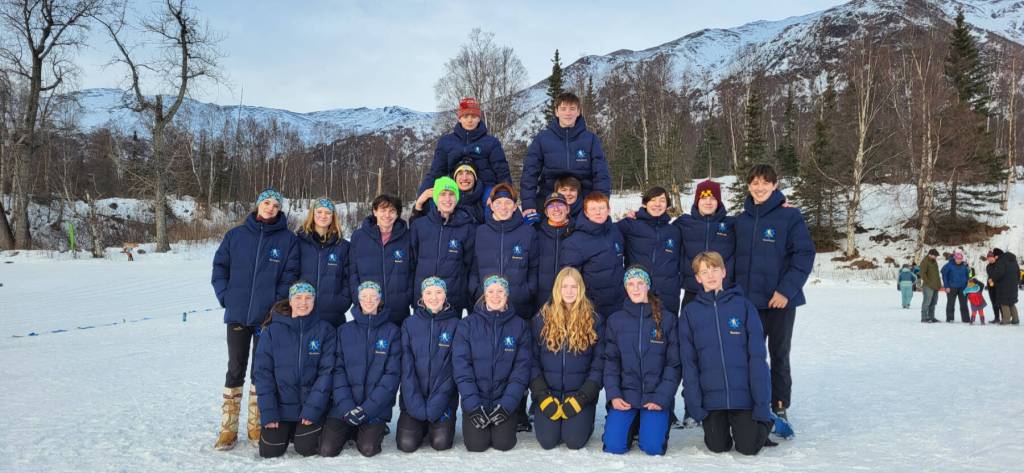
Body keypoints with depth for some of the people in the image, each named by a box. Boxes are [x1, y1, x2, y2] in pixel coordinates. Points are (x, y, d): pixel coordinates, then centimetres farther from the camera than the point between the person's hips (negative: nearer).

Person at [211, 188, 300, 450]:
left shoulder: (288, 239, 1)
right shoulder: (235, 235, 4)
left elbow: (289, 275, -2)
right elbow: (219, 267, 6)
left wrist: (276, 303, -10)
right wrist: (226, 297, -4)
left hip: (269, 317, 0)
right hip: (238, 315, 1)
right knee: (235, 369, 6)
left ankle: (256, 426, 21)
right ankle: (228, 428, 15)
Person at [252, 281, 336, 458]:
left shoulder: (325, 330, -4)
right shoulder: (272, 331, -3)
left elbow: (327, 371, -7)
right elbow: (262, 371, -3)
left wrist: (313, 408, -14)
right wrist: (268, 412, -10)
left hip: (311, 405, -1)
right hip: (281, 405, 1)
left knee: (307, 449, -11)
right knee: (270, 451, -3)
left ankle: (304, 430, 22)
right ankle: (286, 429, 28)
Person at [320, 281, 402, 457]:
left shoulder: (391, 331, 0)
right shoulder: (344, 330, 5)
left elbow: (392, 374, -6)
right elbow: (338, 370, -1)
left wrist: (368, 408, -14)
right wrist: (346, 405, -14)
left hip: (376, 407, -2)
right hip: (344, 405, 2)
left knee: (368, 449, -19)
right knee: (327, 449, -11)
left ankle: (375, 431, 13)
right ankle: (349, 431, 19)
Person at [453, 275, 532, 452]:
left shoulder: (519, 325, 0)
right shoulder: (468, 324, -3)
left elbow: (522, 366, -3)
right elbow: (460, 365, -7)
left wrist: (507, 404, -12)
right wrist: (472, 405, -15)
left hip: (505, 400, 0)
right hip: (475, 400, 0)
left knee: (504, 443, -13)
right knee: (477, 444, -12)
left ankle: (510, 421, 19)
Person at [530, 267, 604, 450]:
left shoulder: (593, 320, 0)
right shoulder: (542, 319, 2)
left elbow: (599, 362, -2)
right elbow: (532, 360, 0)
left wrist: (582, 398, -11)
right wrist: (542, 396, -10)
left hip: (580, 393, 0)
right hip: (548, 392, 1)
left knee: (574, 441, -16)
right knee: (547, 441, -14)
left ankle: (584, 421, 17)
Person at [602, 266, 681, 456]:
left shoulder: (667, 319, 0)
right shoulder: (615, 320, 4)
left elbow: (674, 363, -1)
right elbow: (610, 361, 3)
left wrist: (662, 397, -9)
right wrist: (613, 394, -9)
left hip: (655, 395, -1)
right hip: (625, 394, 1)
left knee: (653, 447, -15)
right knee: (614, 446, -13)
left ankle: (649, 424, 18)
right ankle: (630, 425, 19)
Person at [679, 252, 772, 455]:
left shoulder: (743, 306, -1)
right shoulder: (690, 312, 2)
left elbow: (757, 356, -3)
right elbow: (688, 362, 1)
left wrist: (762, 403, -9)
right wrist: (694, 403, -6)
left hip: (744, 394, -1)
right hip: (711, 397, 1)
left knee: (749, 447, -5)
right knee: (718, 447, -2)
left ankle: (763, 421, 27)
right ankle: (722, 423, 31)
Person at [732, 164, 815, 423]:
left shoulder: (790, 216, -6)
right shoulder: (741, 220, 7)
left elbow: (804, 254, -10)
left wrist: (786, 290, -17)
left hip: (781, 300, -3)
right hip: (748, 300, 4)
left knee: (779, 355, 8)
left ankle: (780, 407, 20)